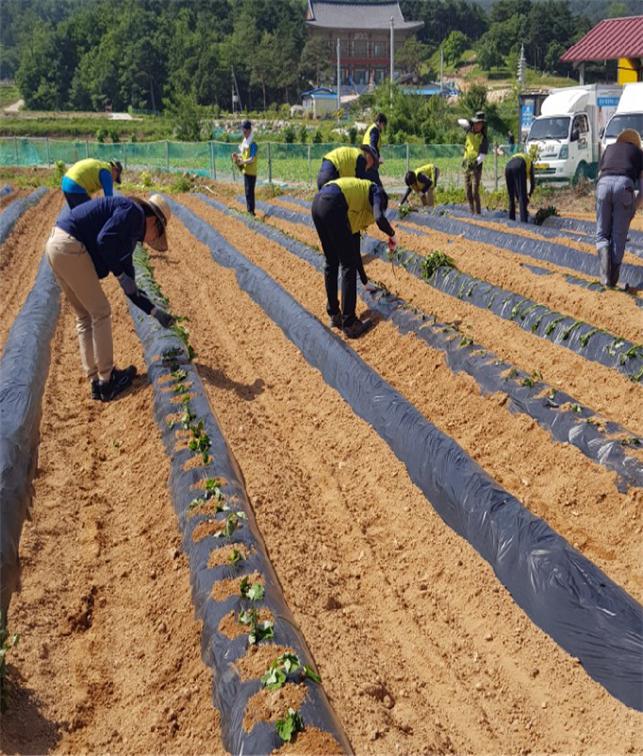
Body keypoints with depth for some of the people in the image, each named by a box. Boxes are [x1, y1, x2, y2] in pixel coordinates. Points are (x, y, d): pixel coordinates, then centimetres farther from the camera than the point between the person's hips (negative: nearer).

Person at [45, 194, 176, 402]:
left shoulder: (128, 236, 24)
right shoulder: (134, 211, -3)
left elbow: (130, 287, 27)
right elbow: (104, 239, -20)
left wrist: (154, 312, 31)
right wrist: (120, 274, -9)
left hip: (55, 246, 10)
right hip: (70, 246, -10)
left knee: (85, 316, 15)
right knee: (100, 313, -1)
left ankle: (96, 381, 17)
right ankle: (107, 381, 6)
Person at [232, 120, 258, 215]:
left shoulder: (253, 143, -15)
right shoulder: (245, 142, 13)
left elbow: (252, 158, -21)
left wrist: (242, 162, -27)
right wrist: (237, 155, 6)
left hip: (251, 172, -9)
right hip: (246, 171, 9)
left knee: (250, 192, -7)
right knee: (247, 191, 14)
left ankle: (251, 211, -3)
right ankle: (249, 210, 22)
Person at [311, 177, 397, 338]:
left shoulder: (359, 210, 36)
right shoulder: (376, 191, 18)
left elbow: (355, 250, 40)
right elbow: (379, 218, -6)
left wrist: (365, 281, 47)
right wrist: (392, 235, 14)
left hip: (317, 203, 9)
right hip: (332, 204, -9)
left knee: (331, 263, 22)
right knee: (348, 265, 0)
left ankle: (334, 315, 30)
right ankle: (349, 324, 4)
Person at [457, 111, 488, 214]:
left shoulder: (484, 139, -9)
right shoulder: (470, 131, 6)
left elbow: (482, 156, -15)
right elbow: (460, 121, 5)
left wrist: (475, 162, -34)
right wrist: (469, 123, -16)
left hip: (476, 168, -6)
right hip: (466, 167, 6)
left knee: (475, 191, -13)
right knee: (468, 192, 7)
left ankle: (477, 213, -11)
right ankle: (472, 211, 14)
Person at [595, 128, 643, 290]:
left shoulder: (608, 150, 35)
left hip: (603, 185, 1)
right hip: (624, 186, -1)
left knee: (602, 234, 12)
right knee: (618, 236, 10)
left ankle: (605, 275, -10)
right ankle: (613, 278, 12)